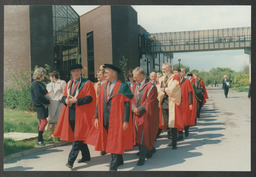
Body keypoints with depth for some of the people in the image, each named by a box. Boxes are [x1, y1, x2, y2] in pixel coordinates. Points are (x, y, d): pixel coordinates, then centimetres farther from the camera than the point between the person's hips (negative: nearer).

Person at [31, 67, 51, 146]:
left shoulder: (40, 83, 15)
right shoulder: (35, 84, -13)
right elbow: (38, 96, -20)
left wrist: (47, 101, 7)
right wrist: (48, 102, -14)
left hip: (43, 105, 9)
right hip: (39, 105, -9)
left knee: (41, 121, 12)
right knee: (44, 121, -11)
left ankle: (40, 138, 18)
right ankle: (39, 140, -6)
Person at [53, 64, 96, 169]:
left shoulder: (87, 83, -2)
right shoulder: (68, 84, 17)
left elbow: (90, 98, -12)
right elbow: (63, 97, 14)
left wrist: (75, 100, -18)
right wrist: (66, 100, -10)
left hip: (81, 114, -6)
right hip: (70, 113, 7)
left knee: (77, 137, -8)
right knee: (78, 136, 12)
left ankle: (71, 160, -8)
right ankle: (86, 156, 25)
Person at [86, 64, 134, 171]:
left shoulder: (123, 87, -7)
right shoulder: (103, 87, 11)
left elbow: (127, 104, -11)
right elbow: (99, 103, 11)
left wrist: (126, 121, -16)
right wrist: (96, 117, 4)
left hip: (117, 119, -6)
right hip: (105, 120, 6)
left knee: (115, 142, -2)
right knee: (109, 141, 14)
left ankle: (113, 167, 5)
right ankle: (119, 160, 32)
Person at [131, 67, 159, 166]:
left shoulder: (150, 87, -10)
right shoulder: (134, 87, 10)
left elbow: (149, 103, -14)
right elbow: (132, 100, 9)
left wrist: (139, 109, -14)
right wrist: (134, 109, -10)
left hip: (146, 116, -6)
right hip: (136, 115, 6)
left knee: (144, 136, -6)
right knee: (139, 135, 12)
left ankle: (142, 158, -1)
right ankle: (151, 149, 33)